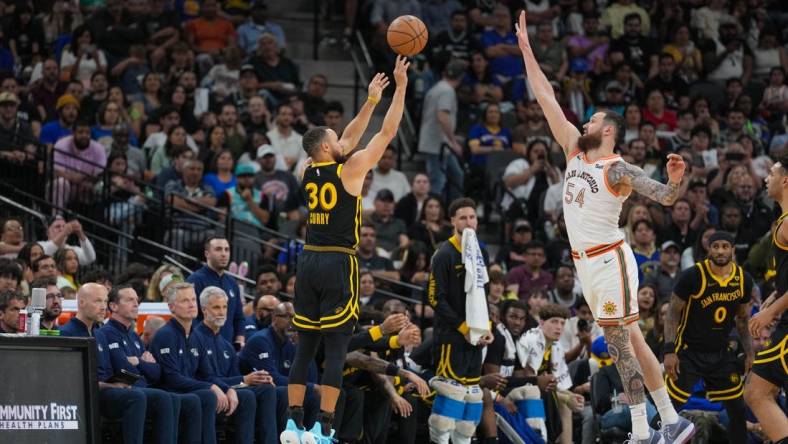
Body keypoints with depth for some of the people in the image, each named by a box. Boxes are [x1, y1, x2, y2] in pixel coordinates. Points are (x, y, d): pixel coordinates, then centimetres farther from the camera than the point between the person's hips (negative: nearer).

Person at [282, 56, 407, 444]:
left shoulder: (309, 174, 11)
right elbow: (387, 132, -2)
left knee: (305, 347, 8)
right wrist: (400, 86, 5)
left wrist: (371, 100, 30)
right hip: (339, 264, -6)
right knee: (336, 350, -5)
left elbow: (348, 141, 25)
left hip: (309, 262, 6)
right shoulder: (349, 171, -6)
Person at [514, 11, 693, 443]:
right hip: (586, 262, 8)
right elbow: (545, 97, 9)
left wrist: (675, 179, -44)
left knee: (620, 342, -8)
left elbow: (664, 196, -22)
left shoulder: (618, 170, -12)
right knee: (628, 340, 9)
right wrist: (525, 47, 7)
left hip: (609, 260, -8)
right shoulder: (574, 151, 7)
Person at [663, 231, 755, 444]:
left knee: (738, 410, 5)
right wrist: (669, 351, -19)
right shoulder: (693, 276, -17)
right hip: (688, 351, -5)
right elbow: (673, 314, -11)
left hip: (721, 353, 5)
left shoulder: (743, 280, -2)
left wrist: (749, 353, 5)